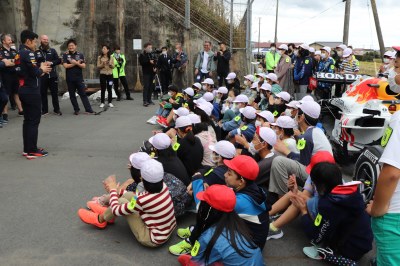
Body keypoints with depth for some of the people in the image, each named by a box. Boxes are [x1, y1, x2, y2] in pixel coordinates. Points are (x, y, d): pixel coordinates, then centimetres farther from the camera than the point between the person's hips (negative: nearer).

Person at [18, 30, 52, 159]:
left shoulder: (19, 53, 14)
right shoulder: (28, 53, -14)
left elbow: (26, 70, 13)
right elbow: (35, 73, -20)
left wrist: (41, 69, 9)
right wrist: (42, 69, -1)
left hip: (23, 89, 9)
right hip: (31, 91, -9)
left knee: (27, 120, 12)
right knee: (34, 121, -4)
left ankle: (27, 149, 17)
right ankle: (32, 151, -1)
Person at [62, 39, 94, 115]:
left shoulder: (80, 54, 4)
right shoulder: (65, 55, 2)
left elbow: (83, 66, -2)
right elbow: (65, 66, -10)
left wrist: (76, 63, -17)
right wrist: (76, 63, -9)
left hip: (79, 78, -1)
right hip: (70, 78, 1)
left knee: (83, 94, -1)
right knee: (72, 95, 6)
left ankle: (88, 109, -1)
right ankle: (76, 110, 16)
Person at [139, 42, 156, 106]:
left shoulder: (152, 54, 14)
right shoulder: (142, 55, -2)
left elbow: (155, 62, 19)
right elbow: (142, 62, -15)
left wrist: (155, 67, 1)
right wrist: (149, 62, -21)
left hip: (152, 72, 5)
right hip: (146, 72, -5)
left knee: (151, 86, 5)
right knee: (146, 86, -9)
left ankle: (149, 99, 14)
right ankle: (145, 101, -9)